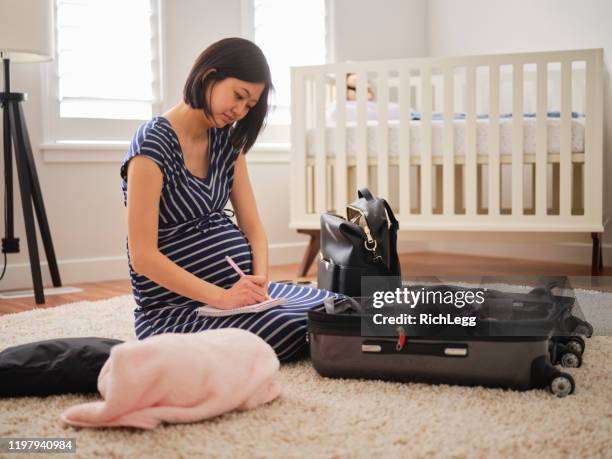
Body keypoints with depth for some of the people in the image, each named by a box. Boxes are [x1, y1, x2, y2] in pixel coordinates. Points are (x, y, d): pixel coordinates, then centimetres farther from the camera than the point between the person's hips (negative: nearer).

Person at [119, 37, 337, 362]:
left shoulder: (228, 141, 10)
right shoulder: (153, 144, -14)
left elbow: (253, 228, 8)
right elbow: (143, 256, -19)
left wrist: (260, 281, -12)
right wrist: (222, 298, -24)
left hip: (236, 287, 7)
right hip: (175, 307, -7)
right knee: (296, 331, -28)